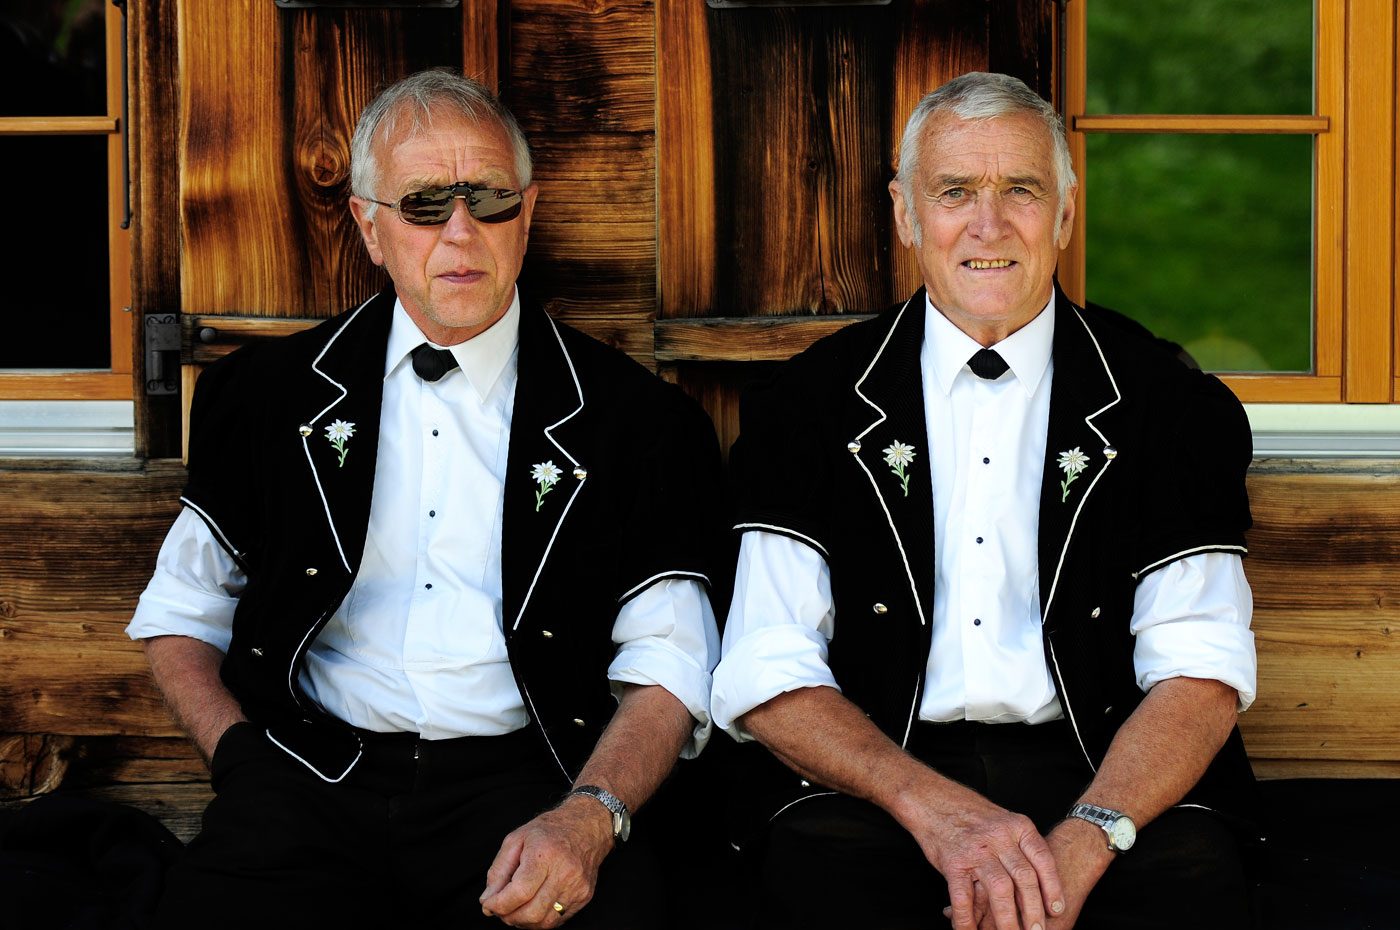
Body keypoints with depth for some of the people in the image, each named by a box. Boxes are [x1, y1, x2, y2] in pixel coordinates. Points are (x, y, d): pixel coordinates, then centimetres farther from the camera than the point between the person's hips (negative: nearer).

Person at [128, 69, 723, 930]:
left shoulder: (637, 421, 8)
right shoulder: (269, 394, 13)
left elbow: (666, 666, 4)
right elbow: (180, 616, 20)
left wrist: (590, 817, -16)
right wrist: (247, 763, 0)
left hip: (520, 779, 0)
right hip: (312, 780, 1)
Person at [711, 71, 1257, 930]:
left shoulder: (1177, 409, 8)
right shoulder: (808, 408, 8)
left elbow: (1201, 673, 0)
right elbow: (764, 676, 0)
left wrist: (1080, 846, -19)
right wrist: (929, 804, -18)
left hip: (1101, 774, 1)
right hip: (874, 782, 0)